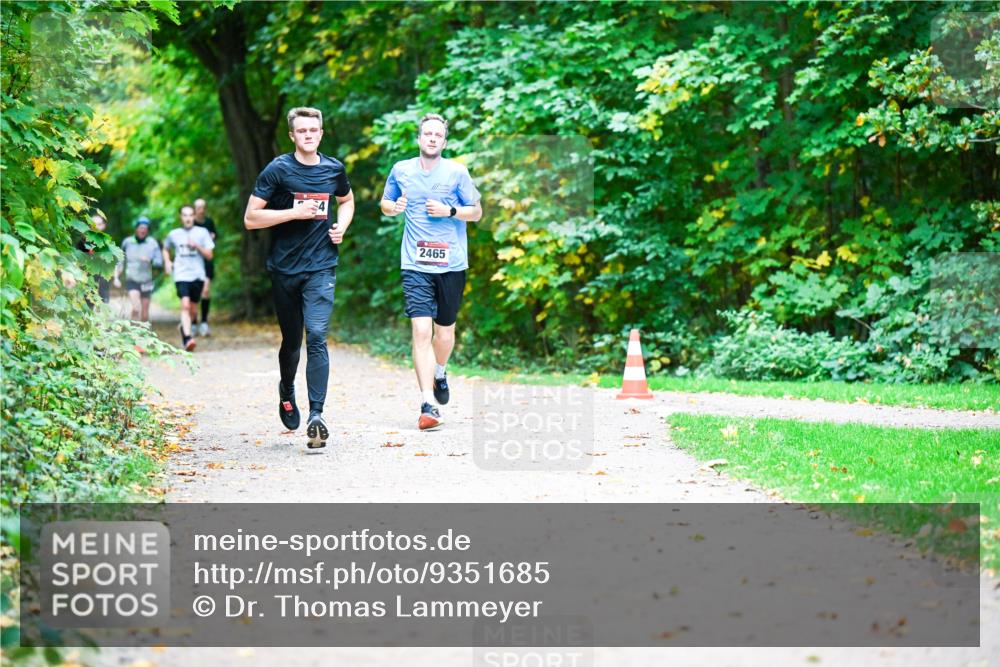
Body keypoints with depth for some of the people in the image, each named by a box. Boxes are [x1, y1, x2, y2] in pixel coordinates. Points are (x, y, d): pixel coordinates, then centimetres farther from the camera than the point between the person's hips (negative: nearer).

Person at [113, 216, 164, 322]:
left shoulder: (152, 243, -2)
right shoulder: (127, 242, 1)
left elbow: (159, 262, -5)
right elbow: (120, 261, 11)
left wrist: (150, 260, -24)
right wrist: (116, 277, 3)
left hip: (146, 281, 1)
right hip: (132, 281, -1)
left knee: (145, 314, 7)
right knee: (136, 308, -22)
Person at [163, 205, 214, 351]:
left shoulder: (202, 232, 5)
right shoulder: (174, 234, 8)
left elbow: (209, 255, 3)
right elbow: (166, 249, 26)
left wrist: (197, 246, -12)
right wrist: (167, 262, 8)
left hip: (198, 275, 2)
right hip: (181, 275, -1)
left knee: (193, 310, 9)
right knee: (185, 305, -21)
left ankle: (184, 327, 39)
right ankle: (187, 337, -27)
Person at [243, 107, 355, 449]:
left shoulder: (334, 169, 5)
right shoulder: (278, 170, -5)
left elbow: (346, 200, 27)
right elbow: (250, 218, -8)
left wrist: (341, 227, 7)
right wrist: (294, 212, -17)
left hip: (321, 266, 1)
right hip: (285, 267, 0)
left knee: (316, 337, -14)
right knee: (291, 340, 12)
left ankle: (316, 417, -17)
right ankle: (287, 391, 42)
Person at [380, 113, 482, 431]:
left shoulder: (456, 172, 1)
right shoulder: (401, 170, 6)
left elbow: (477, 212, 5)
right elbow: (385, 204, 20)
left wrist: (450, 211, -12)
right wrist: (394, 207, -3)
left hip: (451, 264, 1)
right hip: (415, 265, 0)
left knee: (444, 330, 13)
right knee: (421, 331, -14)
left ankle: (440, 373, 47)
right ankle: (428, 405, -17)